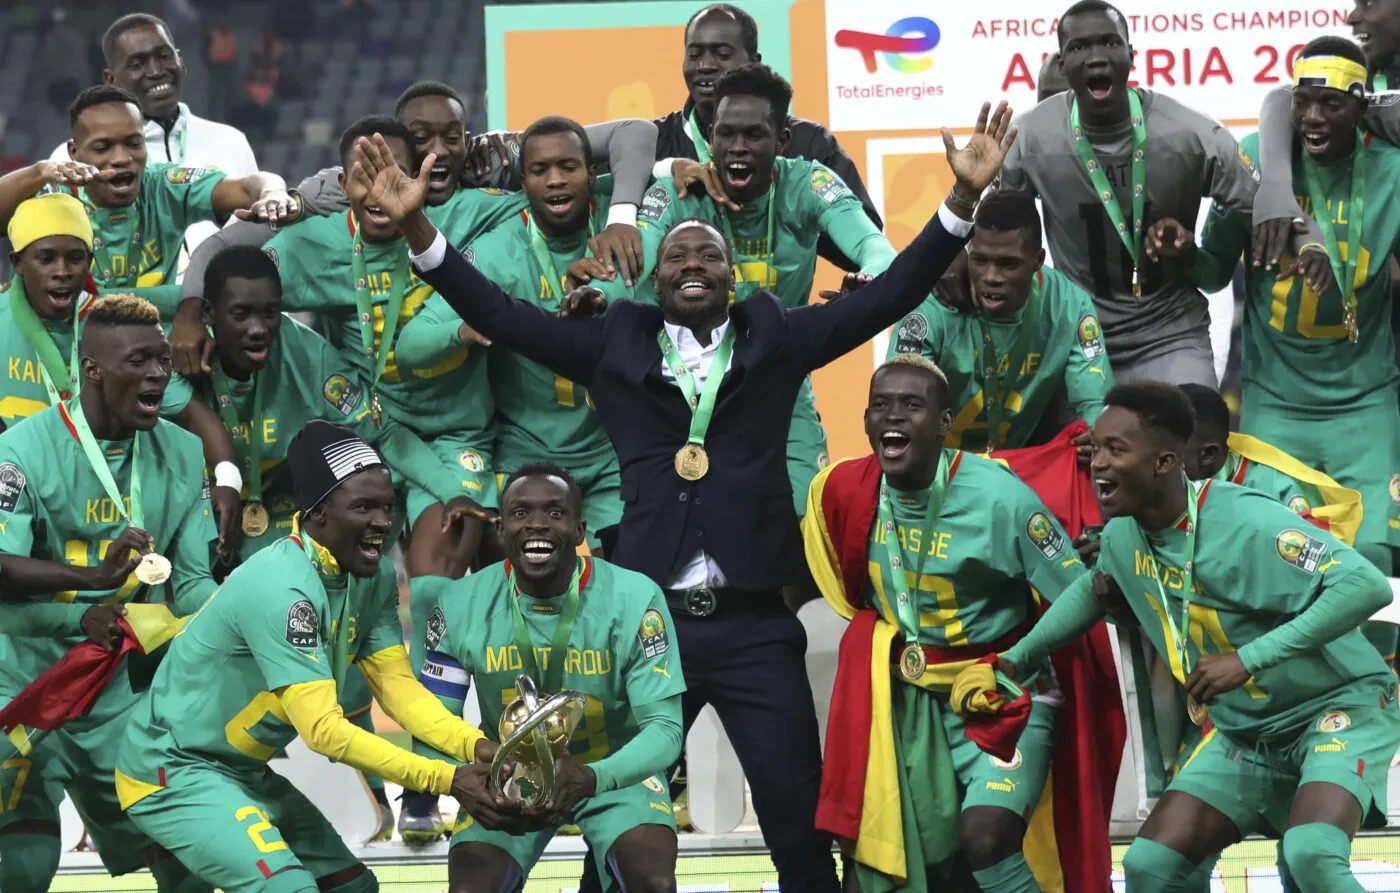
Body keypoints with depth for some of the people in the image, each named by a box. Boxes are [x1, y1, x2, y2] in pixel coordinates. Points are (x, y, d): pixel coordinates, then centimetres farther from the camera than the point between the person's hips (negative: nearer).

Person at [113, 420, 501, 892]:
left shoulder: (375, 578, -2)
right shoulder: (282, 587, -29)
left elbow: (398, 686, -4)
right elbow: (322, 728, -32)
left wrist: (477, 748, -22)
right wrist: (448, 781, -35)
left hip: (245, 773, 10)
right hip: (171, 773, -10)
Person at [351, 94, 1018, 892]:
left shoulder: (776, 339, 8)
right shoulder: (616, 345, 8)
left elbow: (889, 295, 3)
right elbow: (501, 314, 5)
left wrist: (964, 200, -7)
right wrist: (415, 224, -6)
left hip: (752, 623, 0)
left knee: (801, 823, 1)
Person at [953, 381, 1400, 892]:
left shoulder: (1245, 524, -26)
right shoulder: (1122, 535, -2)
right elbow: (1092, 592, 23)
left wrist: (1248, 660, -35)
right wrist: (1015, 658, 12)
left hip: (1341, 705, -8)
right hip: (1242, 731, 8)